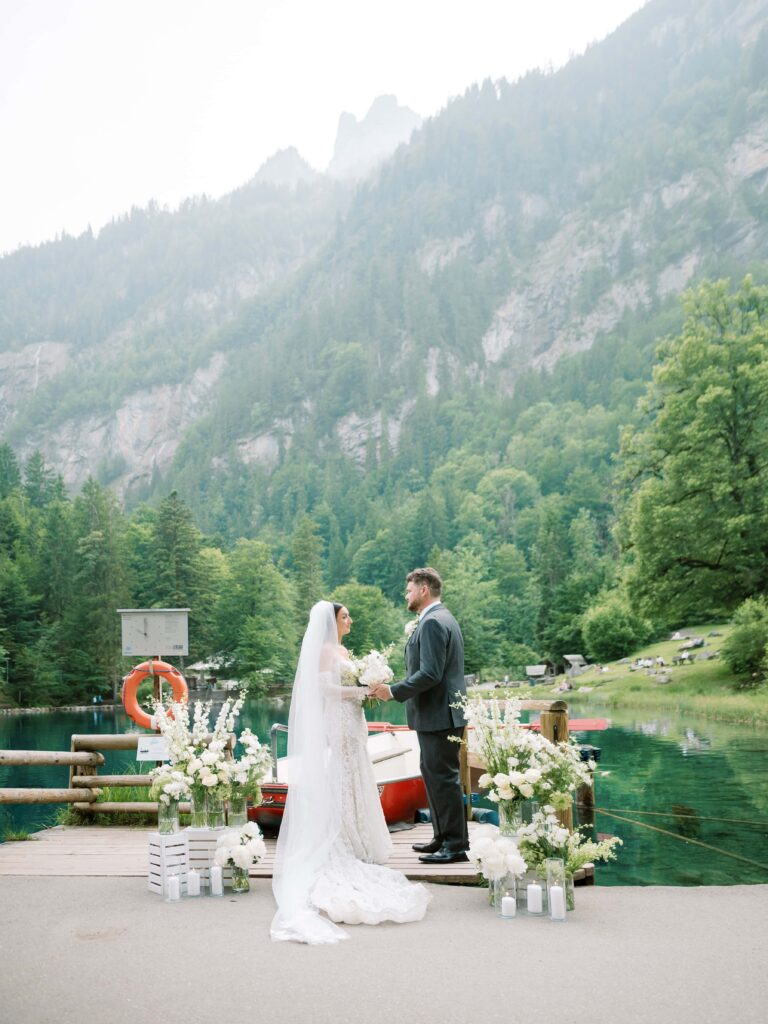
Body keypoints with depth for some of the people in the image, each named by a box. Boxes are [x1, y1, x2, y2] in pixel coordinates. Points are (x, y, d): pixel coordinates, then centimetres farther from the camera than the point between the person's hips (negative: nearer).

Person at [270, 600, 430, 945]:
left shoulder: (343, 650, 17)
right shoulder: (323, 650, -10)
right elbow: (324, 687, -18)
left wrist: (367, 689, 5)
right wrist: (360, 690, -14)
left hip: (351, 724, 9)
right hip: (334, 724, -9)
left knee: (353, 783, 10)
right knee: (336, 785, -5)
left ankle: (353, 845, 16)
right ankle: (336, 850, 0)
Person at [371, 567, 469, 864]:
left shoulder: (432, 623, -18)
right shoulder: (443, 619, 16)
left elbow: (430, 674, -24)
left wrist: (393, 692, -17)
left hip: (439, 715, -11)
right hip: (441, 714, 11)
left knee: (444, 778, -4)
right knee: (433, 773, 18)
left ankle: (455, 845, 4)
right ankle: (443, 837, 27)